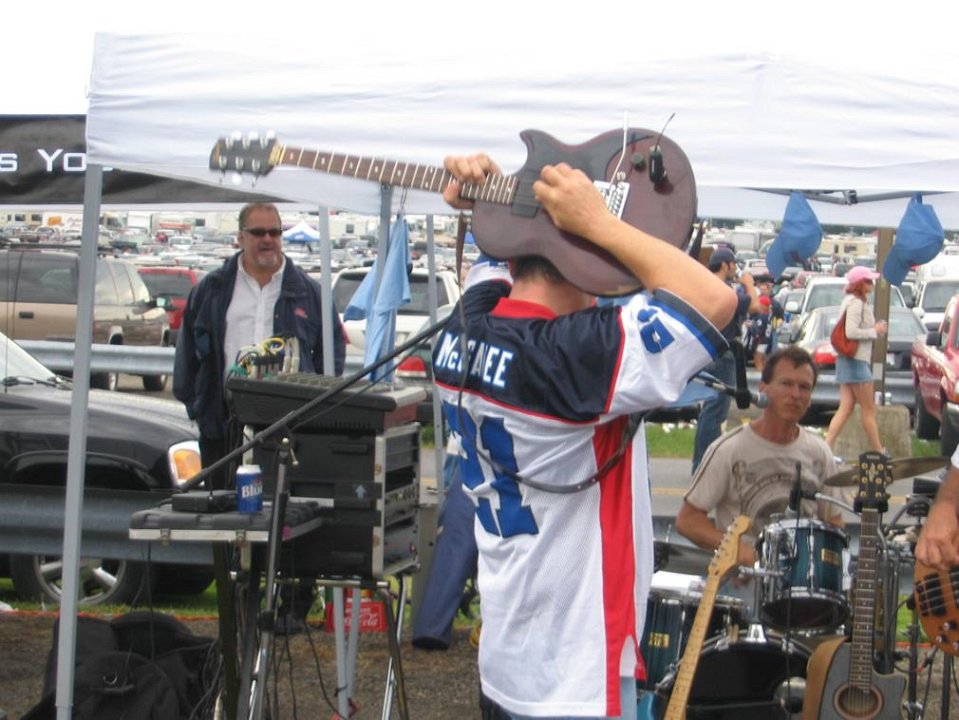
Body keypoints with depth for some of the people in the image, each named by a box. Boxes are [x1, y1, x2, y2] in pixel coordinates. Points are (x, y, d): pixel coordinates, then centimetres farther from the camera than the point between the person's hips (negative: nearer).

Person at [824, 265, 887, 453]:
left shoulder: (852, 301, 16)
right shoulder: (856, 303, -15)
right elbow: (851, 332, -25)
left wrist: (875, 329, 8)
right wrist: (875, 331, -13)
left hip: (848, 360, 10)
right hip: (856, 360, -10)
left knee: (846, 407, 5)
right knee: (868, 409, -1)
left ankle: (826, 448, -1)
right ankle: (879, 452, 6)